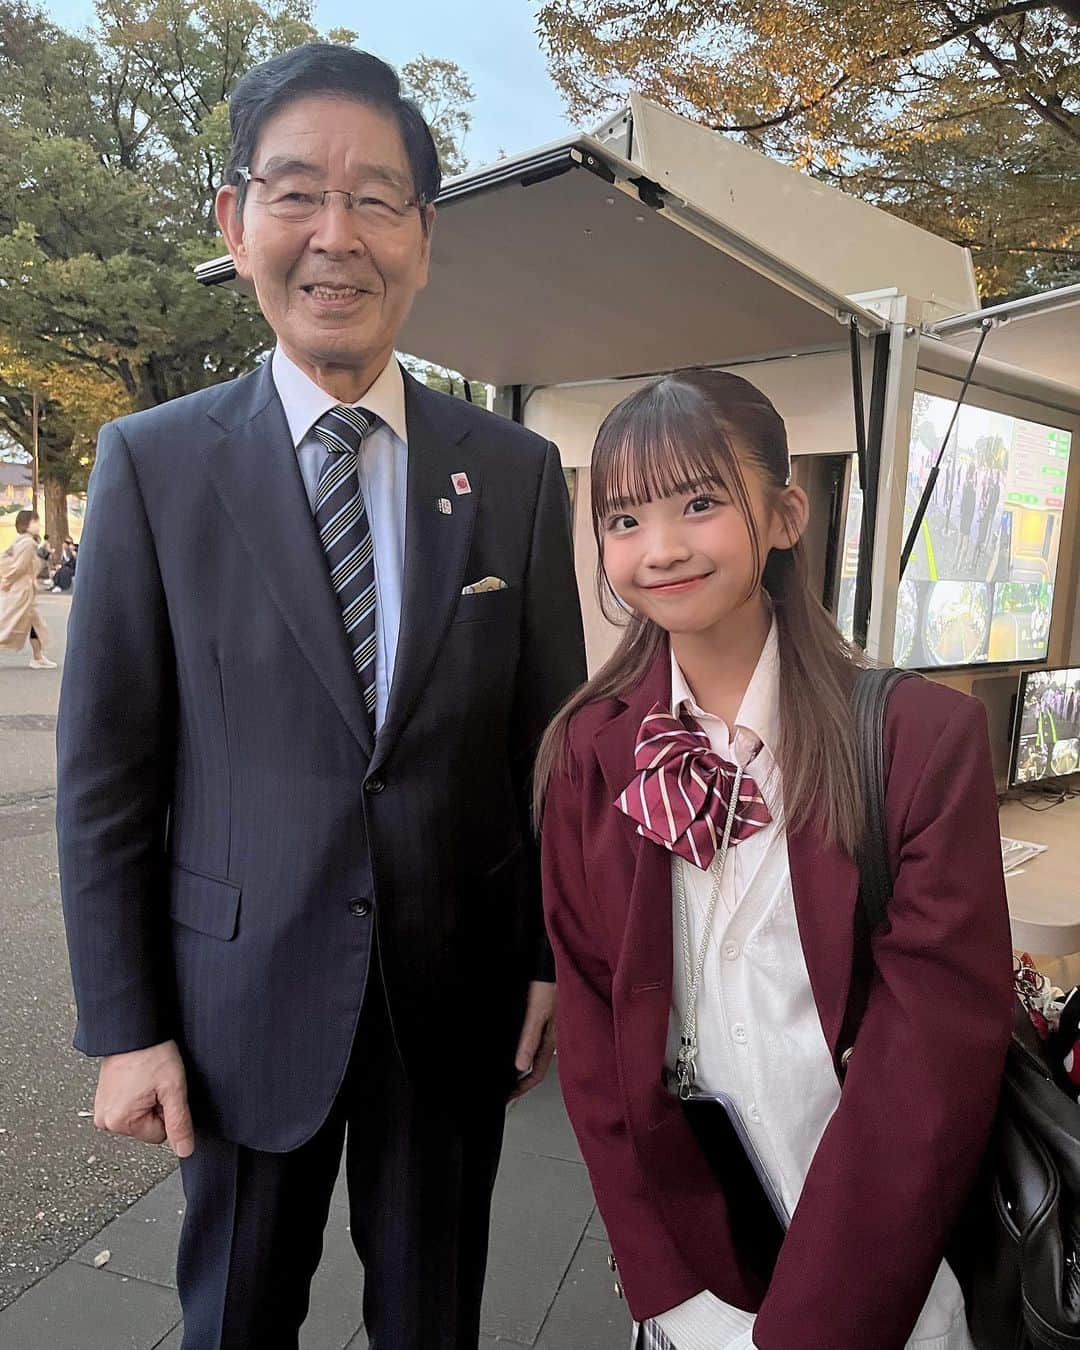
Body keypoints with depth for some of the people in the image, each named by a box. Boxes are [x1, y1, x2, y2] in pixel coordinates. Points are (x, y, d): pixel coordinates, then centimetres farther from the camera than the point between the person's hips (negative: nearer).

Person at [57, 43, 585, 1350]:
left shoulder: (517, 472, -3)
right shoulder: (153, 461, -6)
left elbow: (549, 740, 0)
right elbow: (106, 769, -5)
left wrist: (555, 960, 3)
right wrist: (123, 1027, -4)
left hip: (457, 991, 1)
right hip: (245, 990, 0)